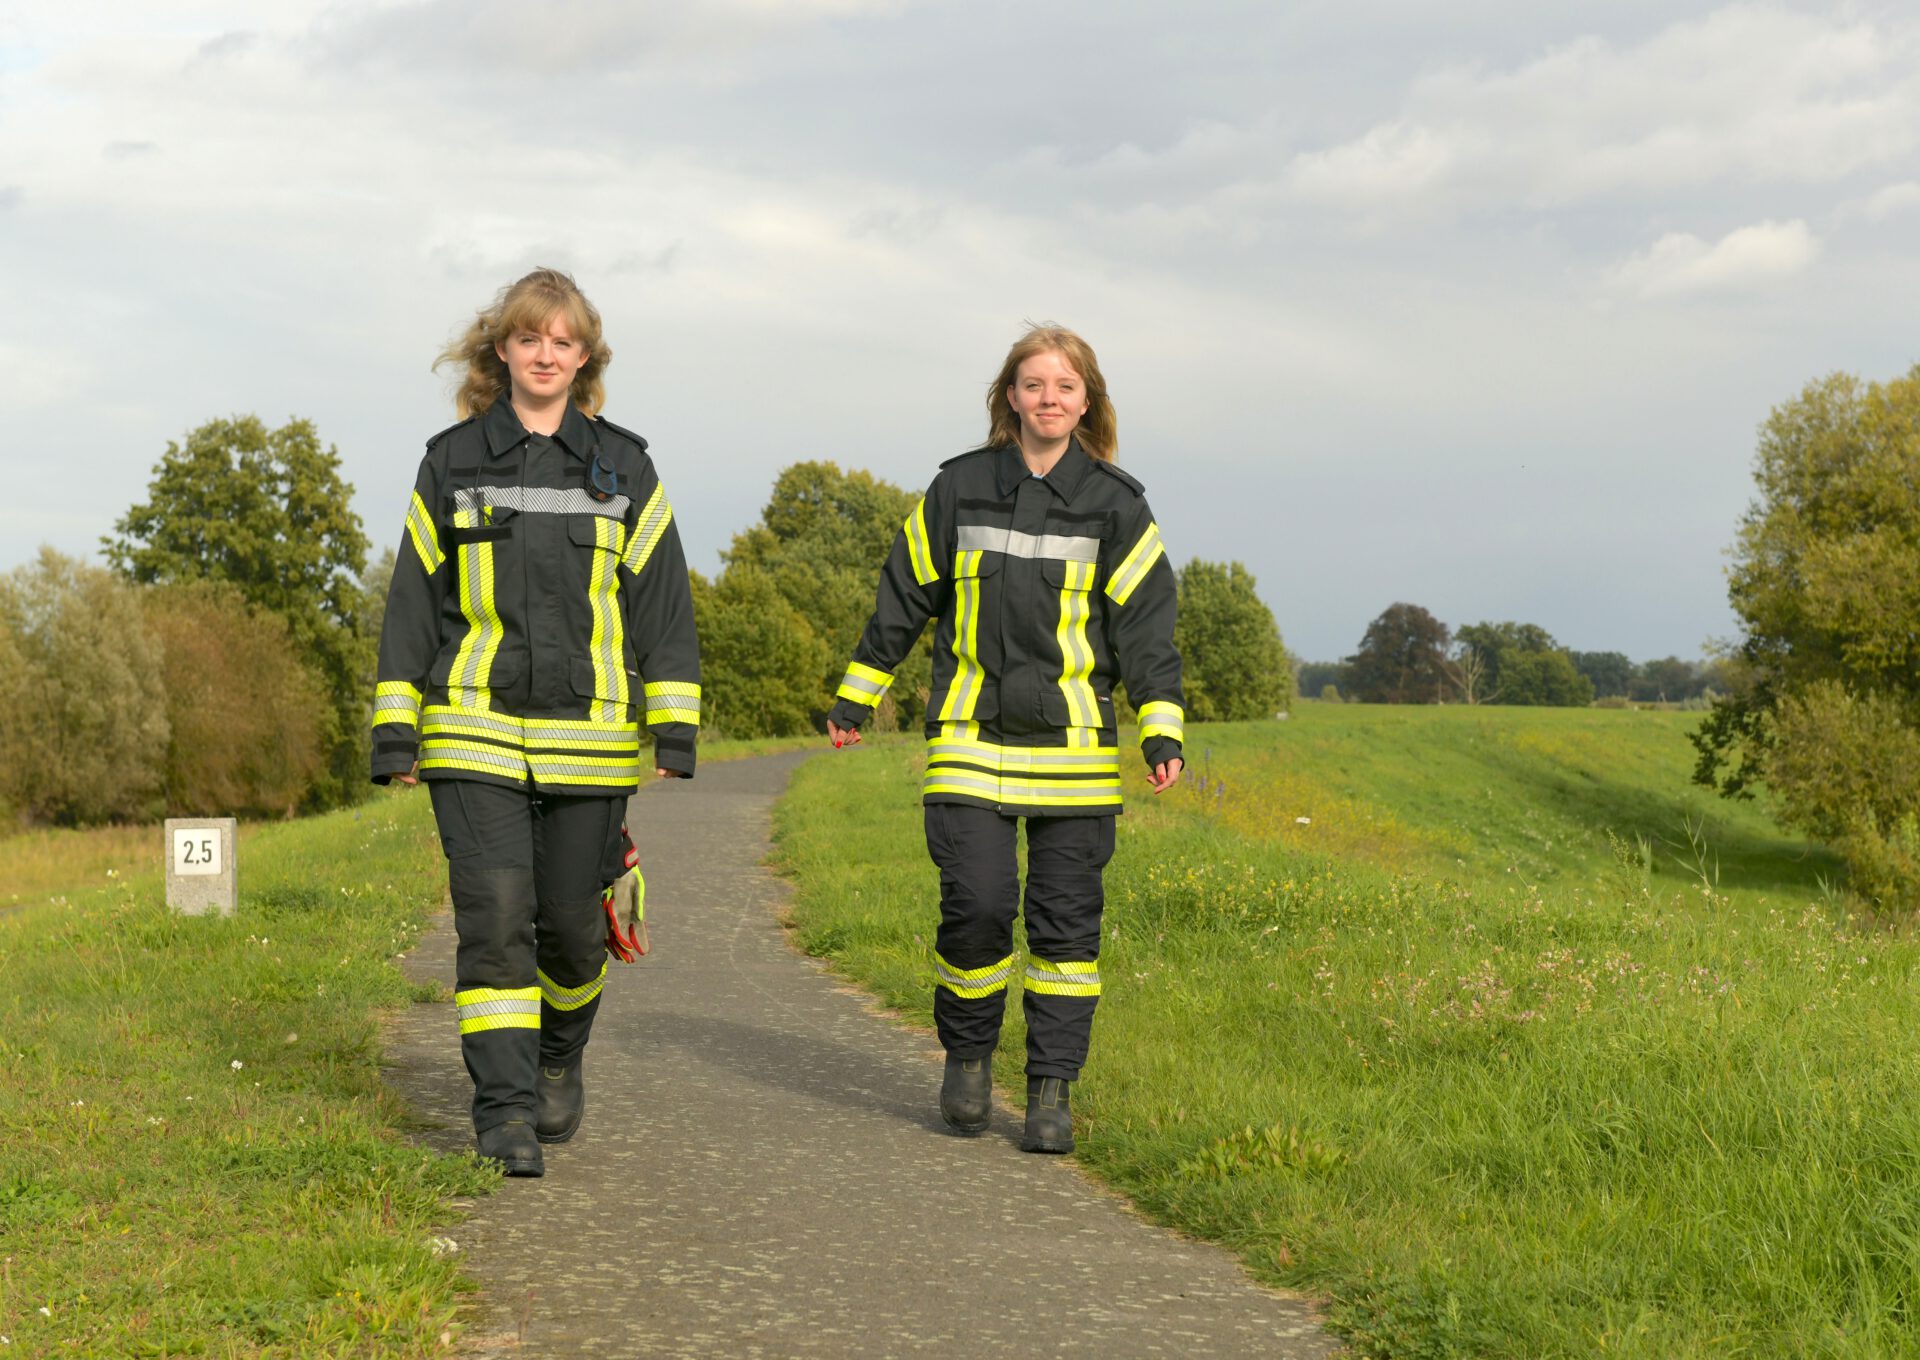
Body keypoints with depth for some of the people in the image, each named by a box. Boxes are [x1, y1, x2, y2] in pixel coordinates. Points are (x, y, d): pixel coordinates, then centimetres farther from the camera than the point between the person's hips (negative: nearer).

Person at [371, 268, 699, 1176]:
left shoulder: (624, 469, 8)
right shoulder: (452, 464, 7)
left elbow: (661, 600, 7)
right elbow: (413, 601, 9)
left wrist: (674, 731, 1)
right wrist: (395, 732, 3)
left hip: (589, 741, 1)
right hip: (474, 735, -1)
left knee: (570, 922, 7)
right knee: (493, 916, -11)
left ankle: (560, 1061, 35)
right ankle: (504, 1110, -6)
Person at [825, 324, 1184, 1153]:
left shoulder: (1116, 506, 3)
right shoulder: (960, 488, 5)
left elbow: (1146, 624, 3)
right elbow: (905, 595, 13)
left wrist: (1161, 732, -6)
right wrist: (856, 696, 15)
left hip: (1074, 743, 0)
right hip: (972, 739, 0)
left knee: (1067, 920, 1)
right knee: (976, 907, -8)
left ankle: (1053, 1091, 12)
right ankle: (967, 1055, 17)